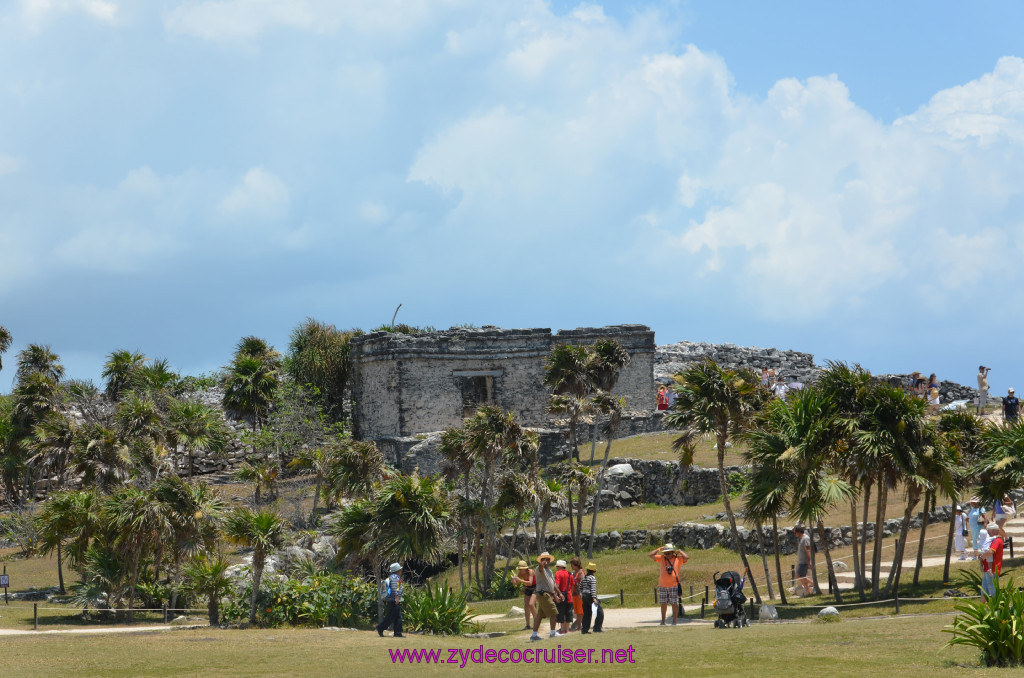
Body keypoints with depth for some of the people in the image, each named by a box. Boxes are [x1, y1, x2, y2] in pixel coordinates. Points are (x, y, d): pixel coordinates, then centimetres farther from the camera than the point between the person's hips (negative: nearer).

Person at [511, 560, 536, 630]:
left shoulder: (530, 572, -26)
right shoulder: (520, 573, -8)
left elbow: (530, 583, -37)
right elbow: (516, 584, -8)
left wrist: (520, 580, -46)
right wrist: (513, 580, -31)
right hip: (528, 589, 7)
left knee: (531, 604, -22)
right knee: (526, 606, -2)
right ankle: (528, 625, 3)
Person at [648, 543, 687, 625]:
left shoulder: (678, 559, 5)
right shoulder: (661, 558, 9)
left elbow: (687, 557, -8)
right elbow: (650, 555, 7)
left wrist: (679, 551, 1)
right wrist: (659, 549, 8)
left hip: (674, 586, -2)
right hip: (662, 586, 2)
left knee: (674, 604, 0)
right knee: (663, 604, 7)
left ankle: (674, 621, 5)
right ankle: (663, 621, 16)